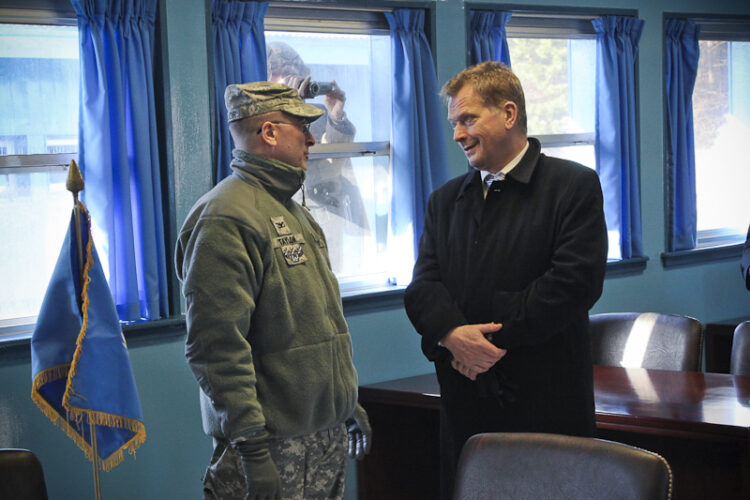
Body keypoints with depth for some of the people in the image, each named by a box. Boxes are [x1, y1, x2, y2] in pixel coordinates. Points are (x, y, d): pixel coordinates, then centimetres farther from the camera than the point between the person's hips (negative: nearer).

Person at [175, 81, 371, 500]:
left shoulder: (293, 211, 17)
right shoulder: (225, 219, -16)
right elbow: (217, 347, -23)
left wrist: (348, 403, 24)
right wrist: (252, 446, -24)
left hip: (327, 436, 9)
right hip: (274, 447, -9)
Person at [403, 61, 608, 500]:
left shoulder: (575, 185, -2)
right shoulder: (446, 200, 15)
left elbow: (576, 281, -13)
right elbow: (422, 287, 5)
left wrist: (494, 336, -14)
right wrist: (452, 334, -17)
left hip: (548, 404, -5)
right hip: (464, 409, 5)